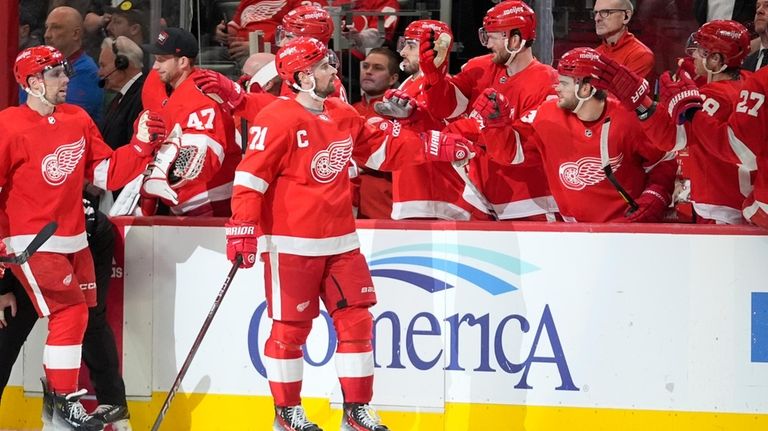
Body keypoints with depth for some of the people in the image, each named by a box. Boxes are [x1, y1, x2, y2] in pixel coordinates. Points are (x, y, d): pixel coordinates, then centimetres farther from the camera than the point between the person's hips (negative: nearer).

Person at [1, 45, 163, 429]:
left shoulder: (78, 121, 6)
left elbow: (106, 173, 7)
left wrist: (141, 146, -6)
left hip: (73, 240, 8)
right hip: (32, 243, -8)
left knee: (78, 314, 12)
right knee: (69, 311, -13)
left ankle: (56, 397, 27)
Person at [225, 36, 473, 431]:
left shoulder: (344, 117, 10)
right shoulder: (278, 120, -14)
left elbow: (384, 147, 20)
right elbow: (251, 177, -16)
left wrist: (435, 148, 11)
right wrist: (243, 229, -20)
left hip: (340, 242, 7)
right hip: (291, 245, -7)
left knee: (356, 320, 5)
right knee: (290, 327, 1)